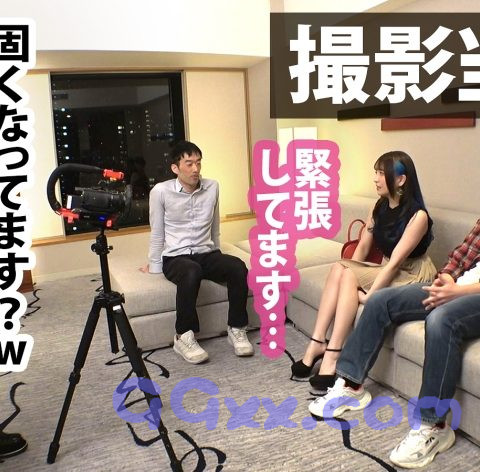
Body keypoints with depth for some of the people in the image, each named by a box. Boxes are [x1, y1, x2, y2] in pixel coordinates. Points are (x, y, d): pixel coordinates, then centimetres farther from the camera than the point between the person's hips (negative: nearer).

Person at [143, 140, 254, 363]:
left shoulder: (212, 187, 4)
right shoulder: (161, 191, -7)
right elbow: (157, 233, 1)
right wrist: (154, 267, 4)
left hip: (206, 253, 4)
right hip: (175, 257, -3)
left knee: (238, 266, -26)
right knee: (192, 272, -38)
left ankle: (237, 329, -12)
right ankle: (183, 336, -22)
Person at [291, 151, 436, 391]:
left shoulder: (417, 215, -19)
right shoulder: (380, 206, 4)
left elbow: (395, 262, -25)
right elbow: (362, 247, 2)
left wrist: (367, 296, -29)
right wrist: (348, 272, -11)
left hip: (413, 277, -6)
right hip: (386, 270, 7)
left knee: (347, 275, -28)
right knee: (339, 268, -22)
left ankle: (332, 356, -28)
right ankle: (317, 343, -23)